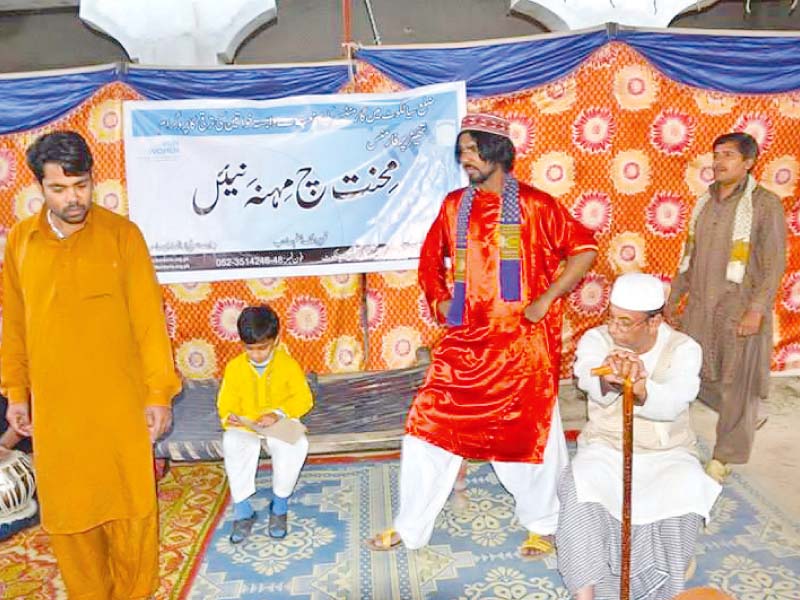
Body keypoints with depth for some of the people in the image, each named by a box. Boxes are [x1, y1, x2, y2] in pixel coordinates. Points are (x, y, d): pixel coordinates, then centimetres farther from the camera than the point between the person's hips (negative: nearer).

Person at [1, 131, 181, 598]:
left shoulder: (121, 234, -8)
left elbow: (149, 319, -8)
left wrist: (159, 393, -9)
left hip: (120, 402, -3)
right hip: (53, 406, 3)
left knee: (133, 507, 8)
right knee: (66, 510, 13)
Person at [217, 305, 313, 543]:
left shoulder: (288, 364, -6)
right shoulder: (234, 367, -4)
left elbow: (303, 398, -4)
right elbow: (226, 405, 1)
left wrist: (278, 414, -21)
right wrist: (230, 418, -24)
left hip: (280, 423, -1)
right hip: (244, 426, 1)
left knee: (297, 444, -35)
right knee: (233, 444, -35)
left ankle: (280, 504, -13)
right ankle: (243, 510, -21)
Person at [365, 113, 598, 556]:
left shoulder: (534, 205, -5)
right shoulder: (454, 206, 8)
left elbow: (584, 249, -5)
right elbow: (430, 257, 21)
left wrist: (546, 299, -11)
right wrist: (438, 300, 7)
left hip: (522, 341, -4)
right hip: (464, 339, 4)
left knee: (531, 433, 8)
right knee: (428, 425, 5)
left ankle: (541, 525, 34)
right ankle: (410, 527, 23)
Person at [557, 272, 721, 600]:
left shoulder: (684, 348, -12)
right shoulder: (595, 339, -10)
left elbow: (672, 402, -33)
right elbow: (590, 380, -34)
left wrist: (640, 389, -57)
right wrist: (608, 381, -60)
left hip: (667, 453, 0)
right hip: (605, 448, 0)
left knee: (684, 495, -30)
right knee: (579, 488, -29)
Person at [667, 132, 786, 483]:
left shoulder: (765, 204, -9)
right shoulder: (705, 202, 9)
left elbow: (774, 263, -12)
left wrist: (757, 309, -19)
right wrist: (673, 296, 14)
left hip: (739, 308, -6)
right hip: (700, 305, 6)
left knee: (736, 382, 4)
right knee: (699, 374, 12)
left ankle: (725, 457, 20)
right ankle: (747, 418, 39)